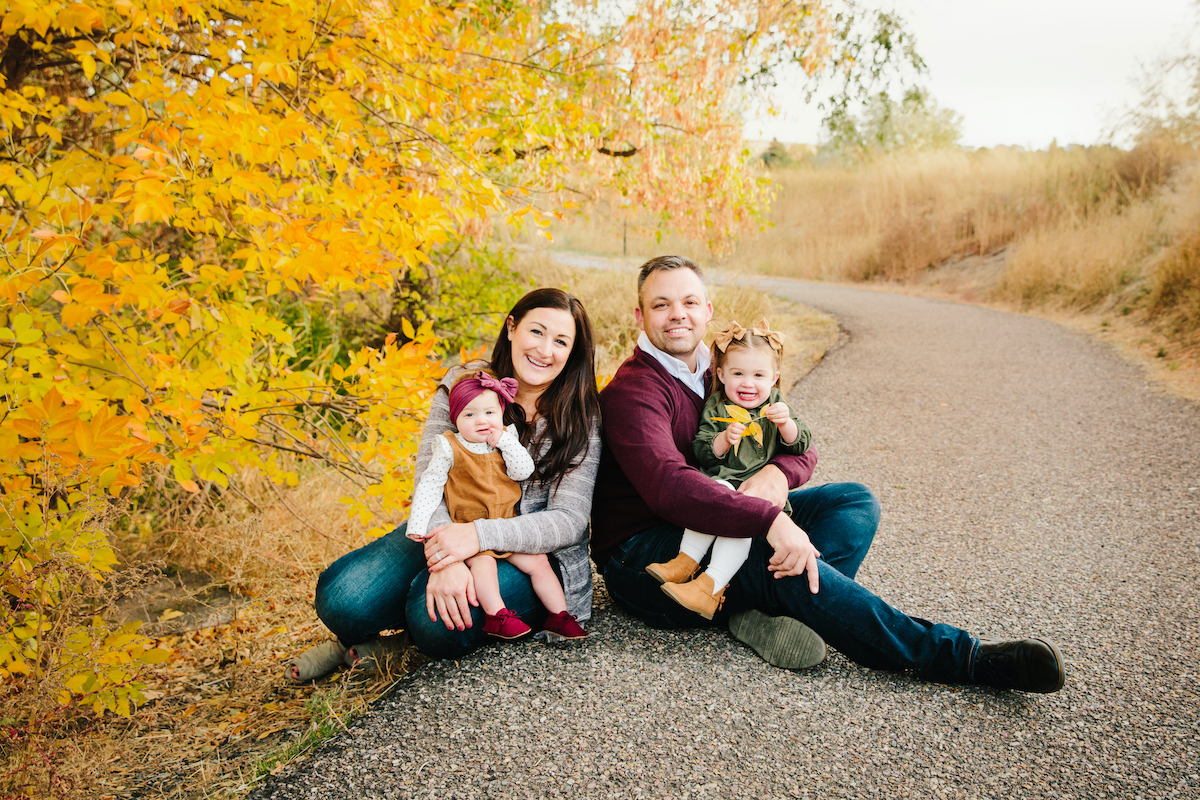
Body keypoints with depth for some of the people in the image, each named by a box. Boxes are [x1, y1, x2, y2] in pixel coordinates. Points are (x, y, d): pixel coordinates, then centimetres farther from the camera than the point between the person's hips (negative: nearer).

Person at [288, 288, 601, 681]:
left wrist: (480, 535, -30)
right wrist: (445, 558, -31)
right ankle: (356, 636, 12)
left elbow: (569, 521, -14)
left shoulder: (580, 417, -7)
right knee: (343, 597, -22)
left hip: (532, 556, -2)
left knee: (437, 621, -32)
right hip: (450, 530, 2)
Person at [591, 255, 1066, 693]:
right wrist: (768, 520, -39)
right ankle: (964, 658, -27)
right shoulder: (634, 390, -14)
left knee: (856, 501, 0)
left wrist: (778, 473, -17)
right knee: (780, 547, -33)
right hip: (641, 555, -9)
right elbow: (667, 485, -32)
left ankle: (759, 612, -26)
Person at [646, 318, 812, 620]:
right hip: (723, 481, 1)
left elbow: (801, 445, 7)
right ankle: (686, 560, -35)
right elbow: (701, 455, 3)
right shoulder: (716, 408, 10)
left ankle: (710, 586, -39)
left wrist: (785, 423, -13)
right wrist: (724, 439, -16)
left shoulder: (775, 405, 15)